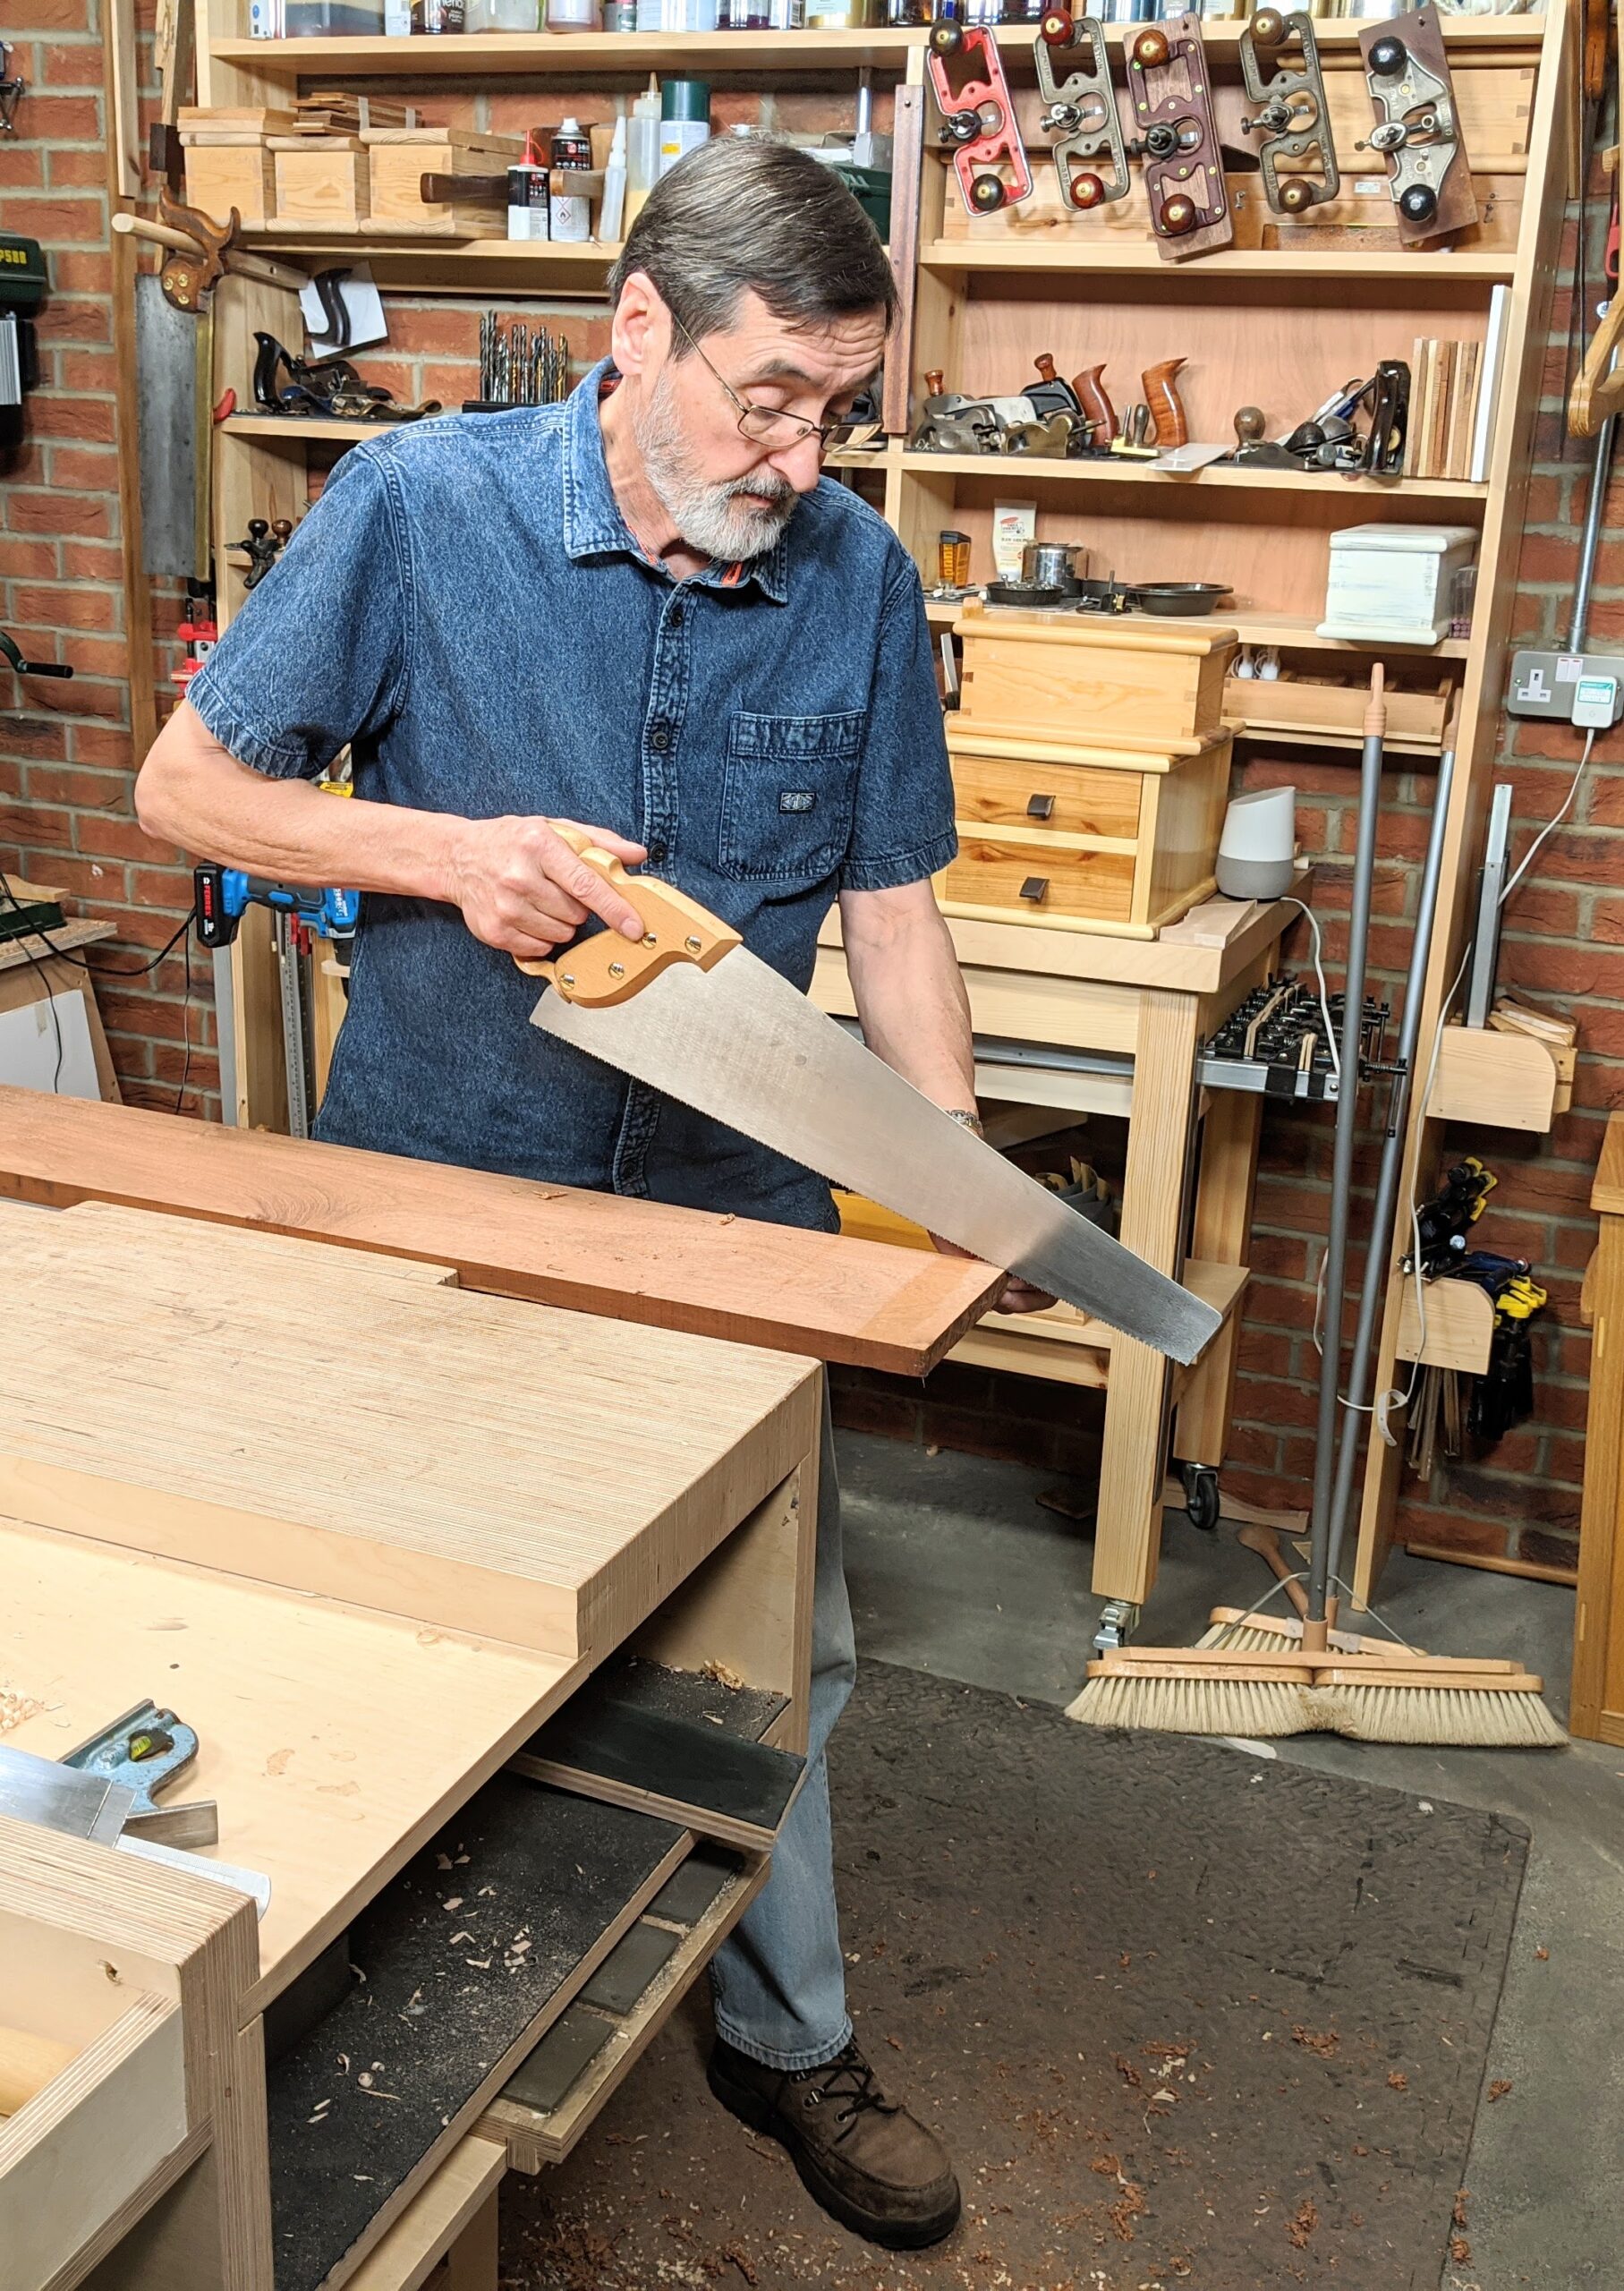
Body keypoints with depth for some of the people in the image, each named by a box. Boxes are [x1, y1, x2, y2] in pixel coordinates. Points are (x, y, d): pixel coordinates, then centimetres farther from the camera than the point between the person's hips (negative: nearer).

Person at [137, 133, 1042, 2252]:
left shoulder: (857, 574, -5)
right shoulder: (420, 507, -13)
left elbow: (889, 897, 1)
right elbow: (187, 784, -6)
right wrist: (451, 851, -21)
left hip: (728, 1199, 2)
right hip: (442, 1182, -2)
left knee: (780, 1650, 11)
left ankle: (786, 2038, 34)